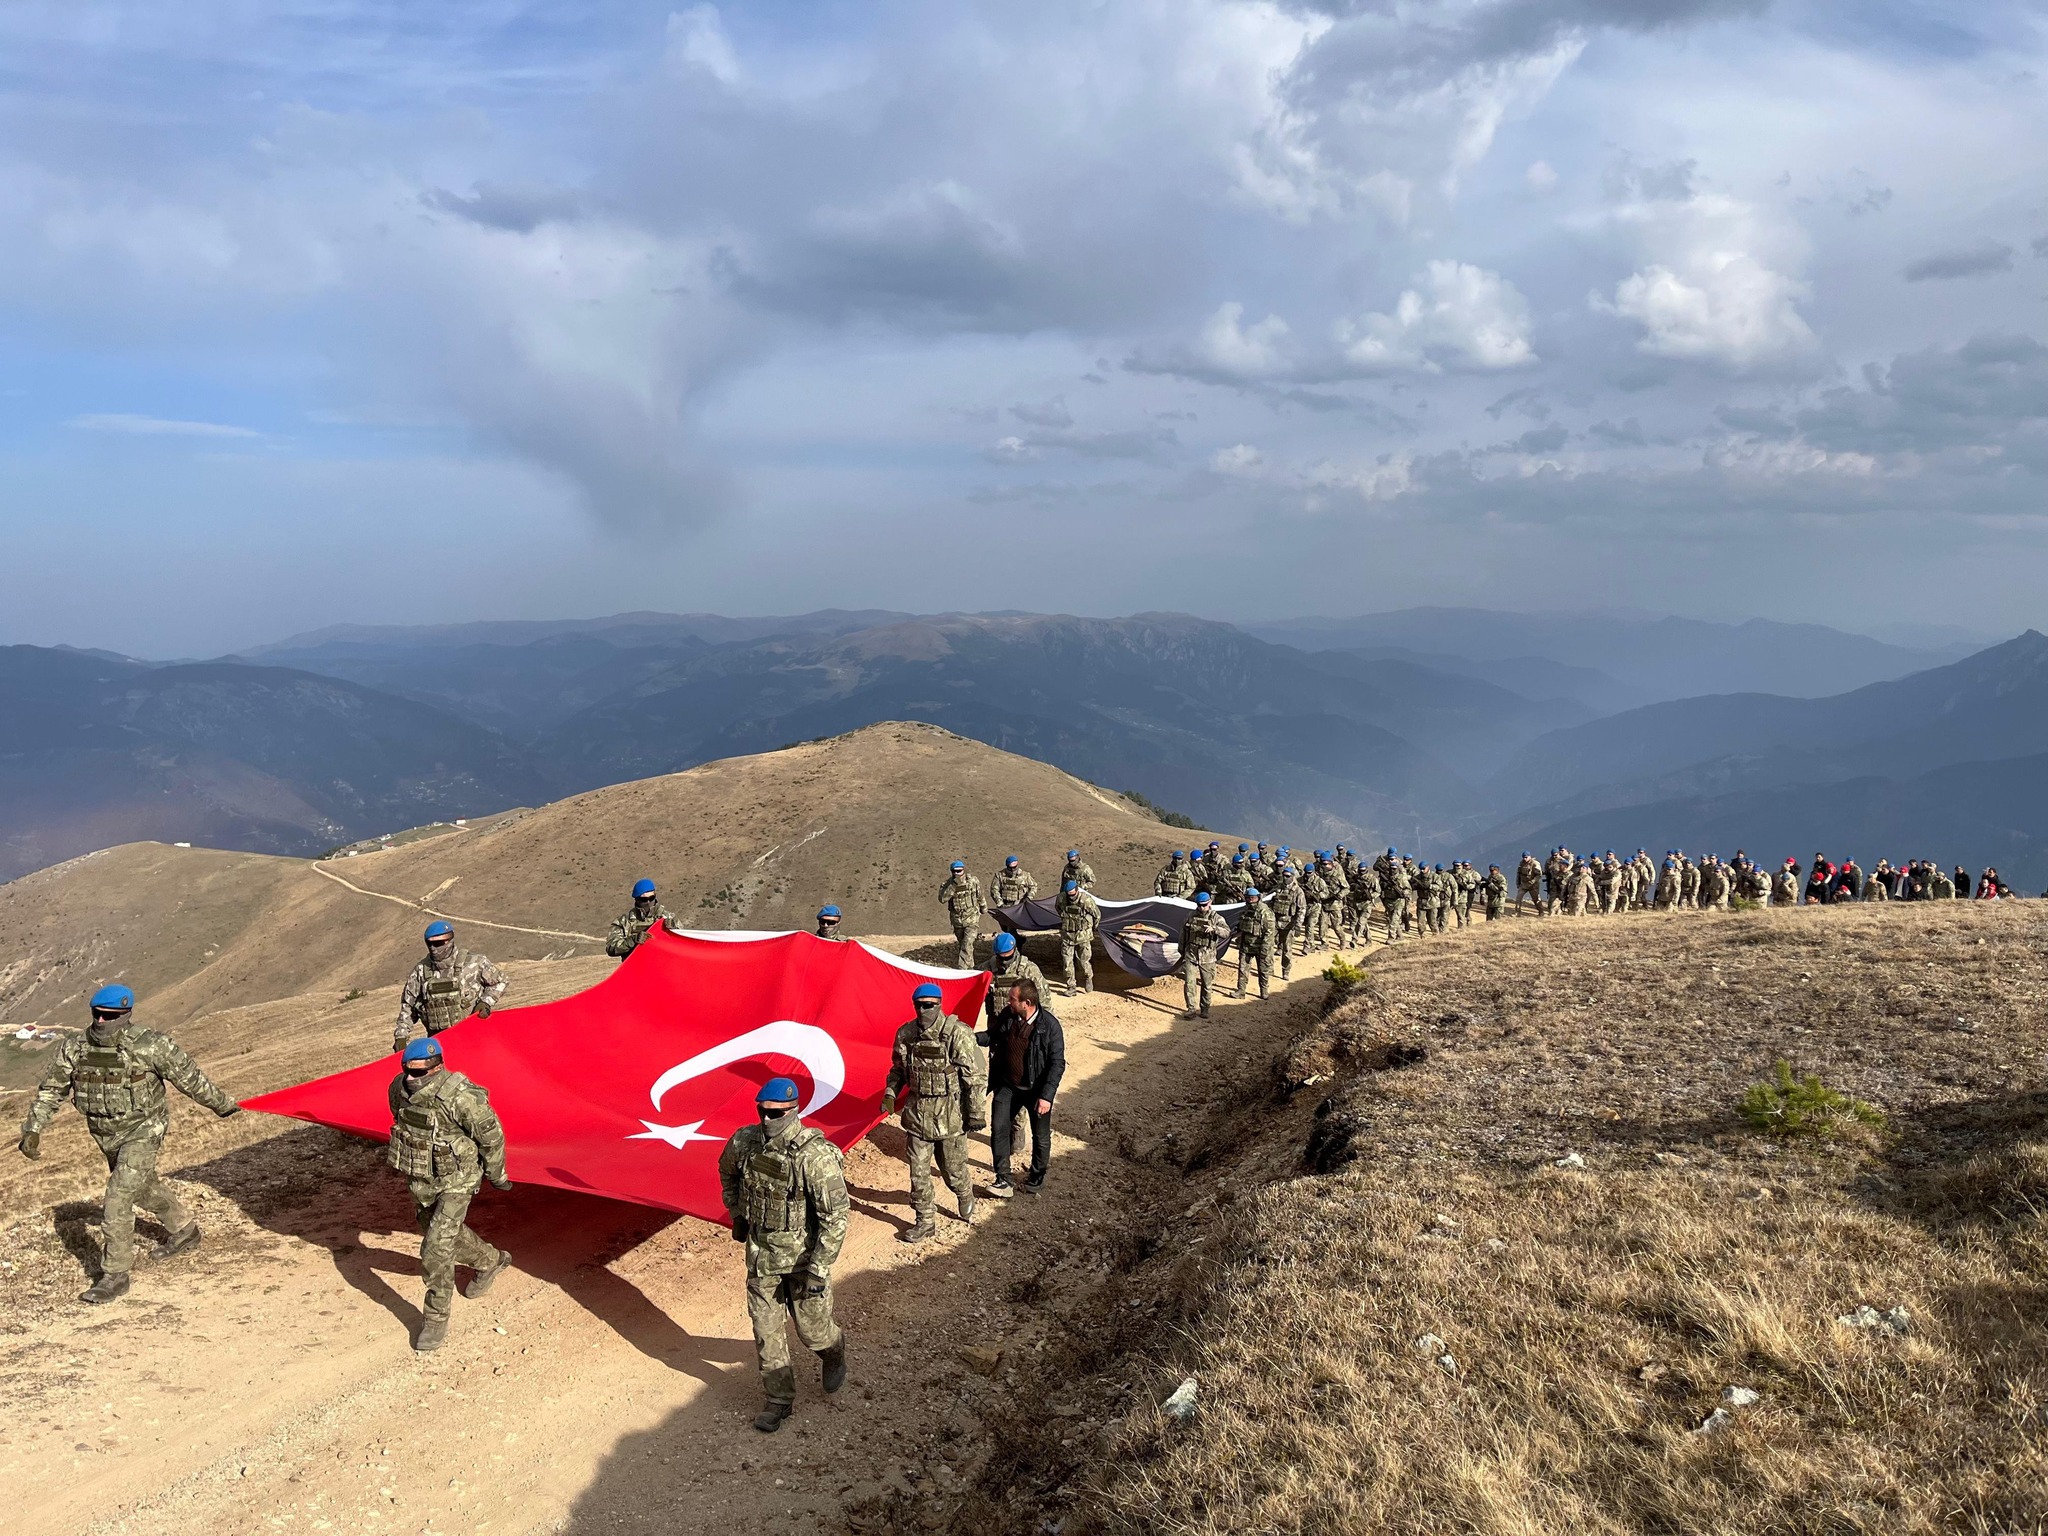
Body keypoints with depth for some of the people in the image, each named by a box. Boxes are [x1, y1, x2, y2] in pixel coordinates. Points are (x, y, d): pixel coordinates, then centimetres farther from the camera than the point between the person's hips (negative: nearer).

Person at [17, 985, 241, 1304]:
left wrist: (222, 1105, -1)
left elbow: (188, 1076, -11)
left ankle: (115, 1275, -2)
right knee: (144, 1186, 25)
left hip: (142, 1132, -6)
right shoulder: (74, 1049, -8)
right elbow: (51, 1090, 3)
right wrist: (33, 1130, -5)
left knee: (117, 1200, -14)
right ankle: (183, 1230, 49)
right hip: (105, 1135, 6)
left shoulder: (150, 1045, -21)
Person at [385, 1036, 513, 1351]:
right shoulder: (399, 1090, -12)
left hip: (455, 1182, -7)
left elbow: (491, 1134, -17)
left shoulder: (461, 1097, -31)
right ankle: (491, 1260, 50)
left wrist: (496, 1175, -5)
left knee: (436, 1249, -9)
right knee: (449, 1235, 24)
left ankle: (436, 1318, 8)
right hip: (420, 1181, 7)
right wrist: (408, 1164, 24)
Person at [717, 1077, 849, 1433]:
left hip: (804, 1255, -4)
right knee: (766, 1330, 12)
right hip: (761, 1254, 4)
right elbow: (727, 1172, 15)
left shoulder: (815, 1155, -28)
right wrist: (737, 1214, 11)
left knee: (812, 1329, 11)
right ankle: (779, 1400, 30)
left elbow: (836, 1215, -24)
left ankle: (834, 1353, 45)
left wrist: (818, 1269, -23)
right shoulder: (744, 1142, -11)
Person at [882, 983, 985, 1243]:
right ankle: (924, 1222, 23)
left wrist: (975, 1113, -12)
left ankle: (966, 1199, 42)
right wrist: (890, 1095, -3)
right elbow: (898, 1069, 14)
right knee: (918, 1172, 8)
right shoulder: (905, 1034, -1)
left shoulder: (957, 1034, -17)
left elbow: (973, 1077, -13)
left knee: (953, 1169, 11)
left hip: (950, 1115, -4)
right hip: (918, 1113, 4)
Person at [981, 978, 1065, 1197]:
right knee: (998, 1128, -5)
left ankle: (1037, 1177, 33)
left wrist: (1046, 1096, -22)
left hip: (1036, 1089, -3)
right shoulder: (1006, 1015, -10)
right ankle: (1003, 1180, 3)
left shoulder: (1049, 1025, -23)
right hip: (1008, 1086, 3)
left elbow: (1057, 1064, -19)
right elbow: (992, 1037, 11)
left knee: (1040, 1136, 11)